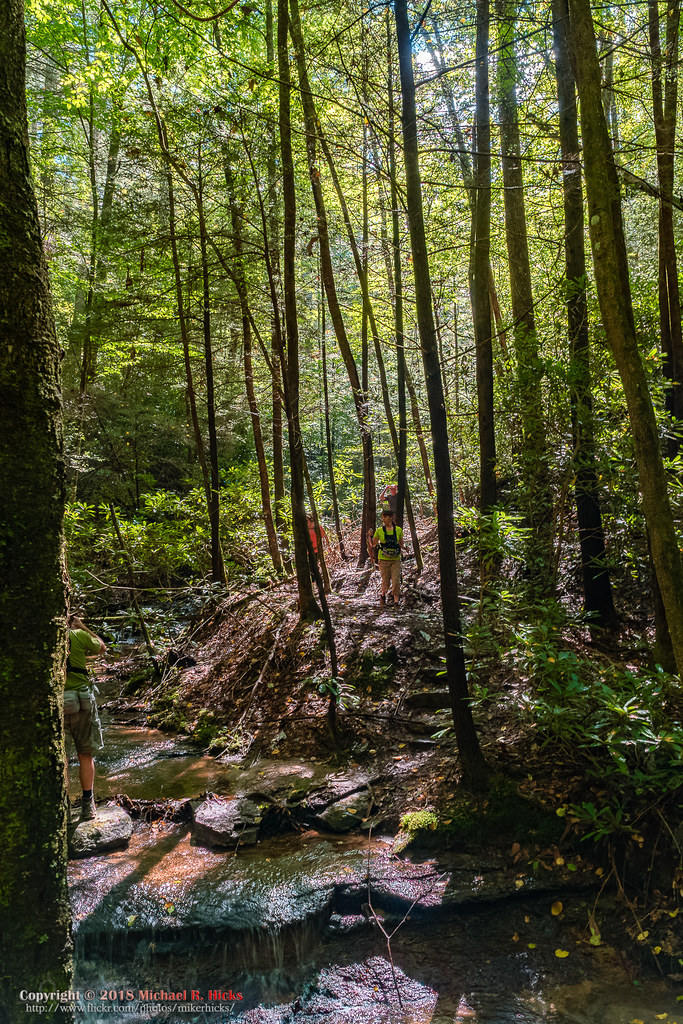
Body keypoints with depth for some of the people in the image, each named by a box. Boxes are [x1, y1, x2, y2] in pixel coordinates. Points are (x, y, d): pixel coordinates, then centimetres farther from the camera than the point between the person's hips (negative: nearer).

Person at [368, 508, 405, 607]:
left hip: (395, 559, 1)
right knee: (385, 581, 5)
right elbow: (373, 545, 6)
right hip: (384, 559, -1)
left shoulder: (398, 530, 2)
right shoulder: (379, 531, -1)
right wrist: (370, 536, -11)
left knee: (396, 581, -6)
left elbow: (401, 545, 11)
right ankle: (382, 595, 34)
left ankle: (396, 602, 2)